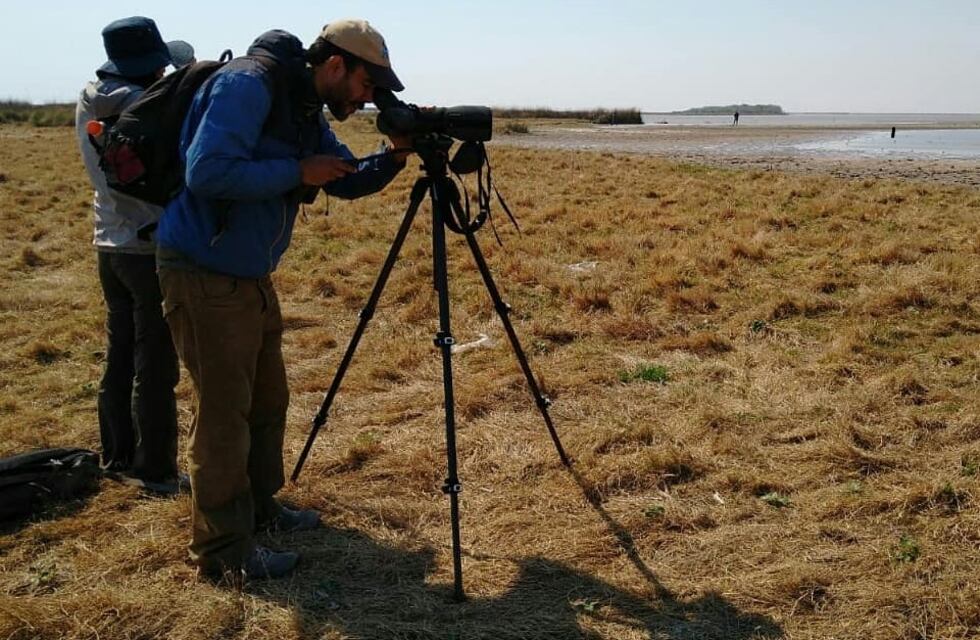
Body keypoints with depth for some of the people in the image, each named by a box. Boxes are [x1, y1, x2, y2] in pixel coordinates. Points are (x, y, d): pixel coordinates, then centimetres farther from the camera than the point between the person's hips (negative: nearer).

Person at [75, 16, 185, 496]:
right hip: (153, 251, -8)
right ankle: (155, 471, 9)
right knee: (155, 367, 1)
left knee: (120, 359, 16)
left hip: (110, 246, 8)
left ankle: (118, 459, 26)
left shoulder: (89, 104, 5)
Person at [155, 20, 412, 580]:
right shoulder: (247, 86, -19)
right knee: (225, 414, -4)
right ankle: (223, 550, 7)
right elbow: (207, 172, -30)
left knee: (268, 401, 18)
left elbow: (349, 181, 15)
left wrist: (396, 157, -3)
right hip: (205, 276, -9)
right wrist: (297, 172, -22)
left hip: (253, 276, 10)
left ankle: (259, 507, 35)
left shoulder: (307, 111, 9)